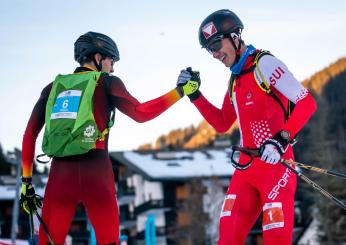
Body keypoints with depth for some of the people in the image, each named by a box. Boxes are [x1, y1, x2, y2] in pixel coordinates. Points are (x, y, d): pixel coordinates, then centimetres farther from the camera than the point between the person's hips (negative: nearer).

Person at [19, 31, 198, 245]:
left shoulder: (53, 87, 17)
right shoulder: (106, 83, 8)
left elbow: (30, 134, 11)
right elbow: (140, 113, -3)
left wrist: (27, 181, 13)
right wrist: (181, 91, 4)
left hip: (60, 172, 3)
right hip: (96, 171, -3)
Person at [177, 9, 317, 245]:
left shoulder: (264, 63, -7)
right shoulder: (235, 79, 18)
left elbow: (307, 103, -14)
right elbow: (222, 124, 27)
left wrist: (281, 140, -24)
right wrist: (194, 95, 17)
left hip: (275, 164, -8)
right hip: (246, 168, 8)